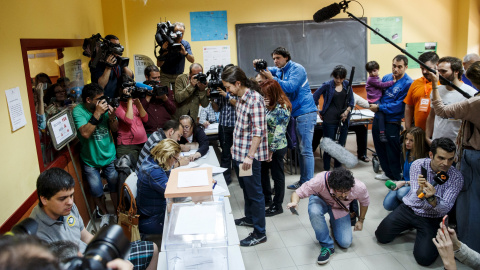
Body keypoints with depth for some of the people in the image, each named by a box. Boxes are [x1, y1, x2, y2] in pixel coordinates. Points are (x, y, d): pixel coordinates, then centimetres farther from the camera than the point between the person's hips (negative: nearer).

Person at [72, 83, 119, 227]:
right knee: (96, 192, 8)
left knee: (115, 187, 8)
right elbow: (85, 133, -28)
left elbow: (115, 129, 1)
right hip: (90, 161, -2)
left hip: (109, 157, 2)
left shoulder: (104, 106, -7)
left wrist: (112, 117, -19)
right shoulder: (78, 111, -15)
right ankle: (105, 214, 34)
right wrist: (97, 113, -30)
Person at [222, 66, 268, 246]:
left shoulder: (255, 100, -21)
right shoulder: (241, 98, 8)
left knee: (254, 193, 1)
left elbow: (258, 132, -23)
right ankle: (250, 218, 42)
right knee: (246, 188, 23)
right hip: (239, 153, 9)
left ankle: (259, 233, 12)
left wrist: (250, 156, -25)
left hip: (250, 155, -9)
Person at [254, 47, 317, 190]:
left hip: (305, 113, -9)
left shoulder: (297, 69, -10)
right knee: (300, 149, 13)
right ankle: (303, 181, 22)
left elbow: (290, 87, -23)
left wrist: (272, 78, -24)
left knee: (305, 150, -9)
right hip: (295, 113, 9)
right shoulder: (279, 70, 16)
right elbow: (265, 70, 23)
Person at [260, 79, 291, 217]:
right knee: (263, 171, 20)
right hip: (266, 145, 9)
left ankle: (277, 206, 22)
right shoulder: (270, 104, 5)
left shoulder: (282, 108, -22)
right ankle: (267, 198, 40)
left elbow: (278, 132, -24)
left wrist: (271, 151, -21)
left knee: (277, 176, 6)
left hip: (276, 148, -9)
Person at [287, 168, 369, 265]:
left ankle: (334, 223, 25)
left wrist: (361, 220, 4)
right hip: (320, 200, -2)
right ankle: (327, 246, -17)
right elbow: (298, 193, -37)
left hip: (340, 209, 2)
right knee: (314, 212, -39)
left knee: (345, 243, -8)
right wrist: (294, 202, -59)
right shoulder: (320, 180, -42)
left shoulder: (360, 188, -32)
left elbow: (365, 202, -7)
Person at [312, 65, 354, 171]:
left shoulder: (347, 85, 7)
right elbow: (314, 97, -2)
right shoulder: (328, 85, -5)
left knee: (342, 145, 8)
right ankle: (326, 171, 9)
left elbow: (351, 101, 12)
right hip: (330, 119, -4)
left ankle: (337, 168, 21)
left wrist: (347, 111, -4)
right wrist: (318, 112, -3)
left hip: (344, 118, 4)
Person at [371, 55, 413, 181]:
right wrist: (374, 104, -5)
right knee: (380, 147, 19)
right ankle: (388, 173, 37)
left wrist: (379, 107, -17)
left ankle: (397, 178, 21)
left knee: (393, 152, 4)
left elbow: (399, 106, -19)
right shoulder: (386, 77, 4)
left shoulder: (408, 83, -16)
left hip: (392, 122, -7)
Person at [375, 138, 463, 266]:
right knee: (382, 236, -6)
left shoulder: (456, 177, -15)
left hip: (431, 218, -2)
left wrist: (432, 198, -43)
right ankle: (409, 226, 22)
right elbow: (415, 199, -17)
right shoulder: (418, 165, -13)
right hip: (409, 208, 2)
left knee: (424, 258, -19)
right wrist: (420, 191, -41)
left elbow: (446, 208, -21)